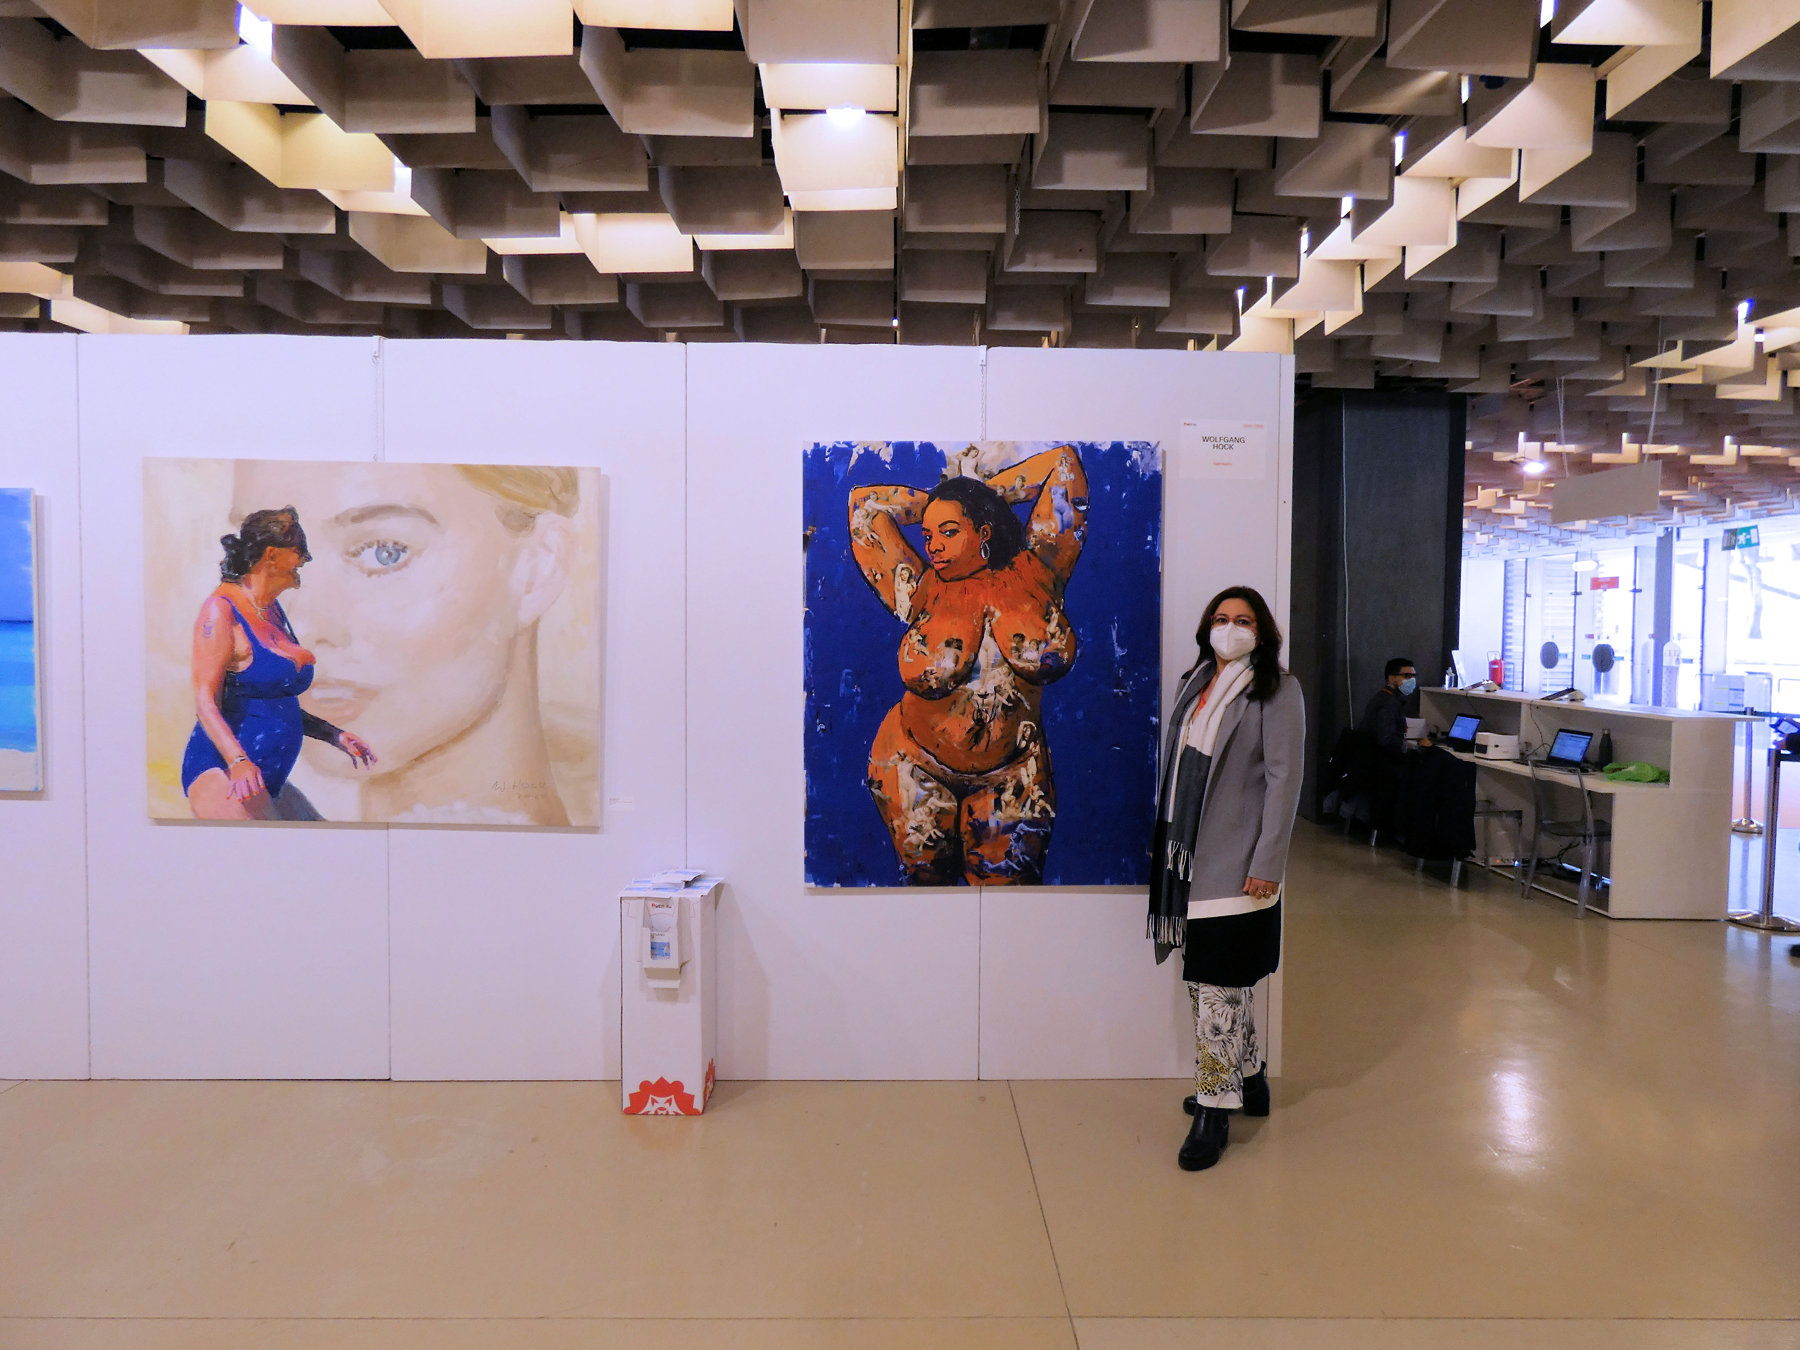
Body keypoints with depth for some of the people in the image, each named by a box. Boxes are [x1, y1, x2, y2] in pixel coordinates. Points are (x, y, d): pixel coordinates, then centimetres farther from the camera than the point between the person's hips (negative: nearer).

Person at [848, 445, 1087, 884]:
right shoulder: (922, 592, -8)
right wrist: (957, 498, 4)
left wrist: (986, 492, 6)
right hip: (918, 771, 0)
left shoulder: (1034, 575, -7)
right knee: (926, 880, 15)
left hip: (1010, 776, 0)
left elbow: (1064, 463, -2)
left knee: (1010, 882, 5)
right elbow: (864, 504, -3)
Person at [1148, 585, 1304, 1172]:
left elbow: (1284, 779, -11)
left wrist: (1267, 864, -16)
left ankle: (1215, 1110, 7)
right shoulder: (1197, 682, 13)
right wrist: (1165, 845, 15)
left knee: (1219, 982, -4)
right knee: (1212, 979, 16)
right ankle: (1249, 1079, 34)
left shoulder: (1277, 690, -7)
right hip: (1191, 858, 7)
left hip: (1237, 864, -7)